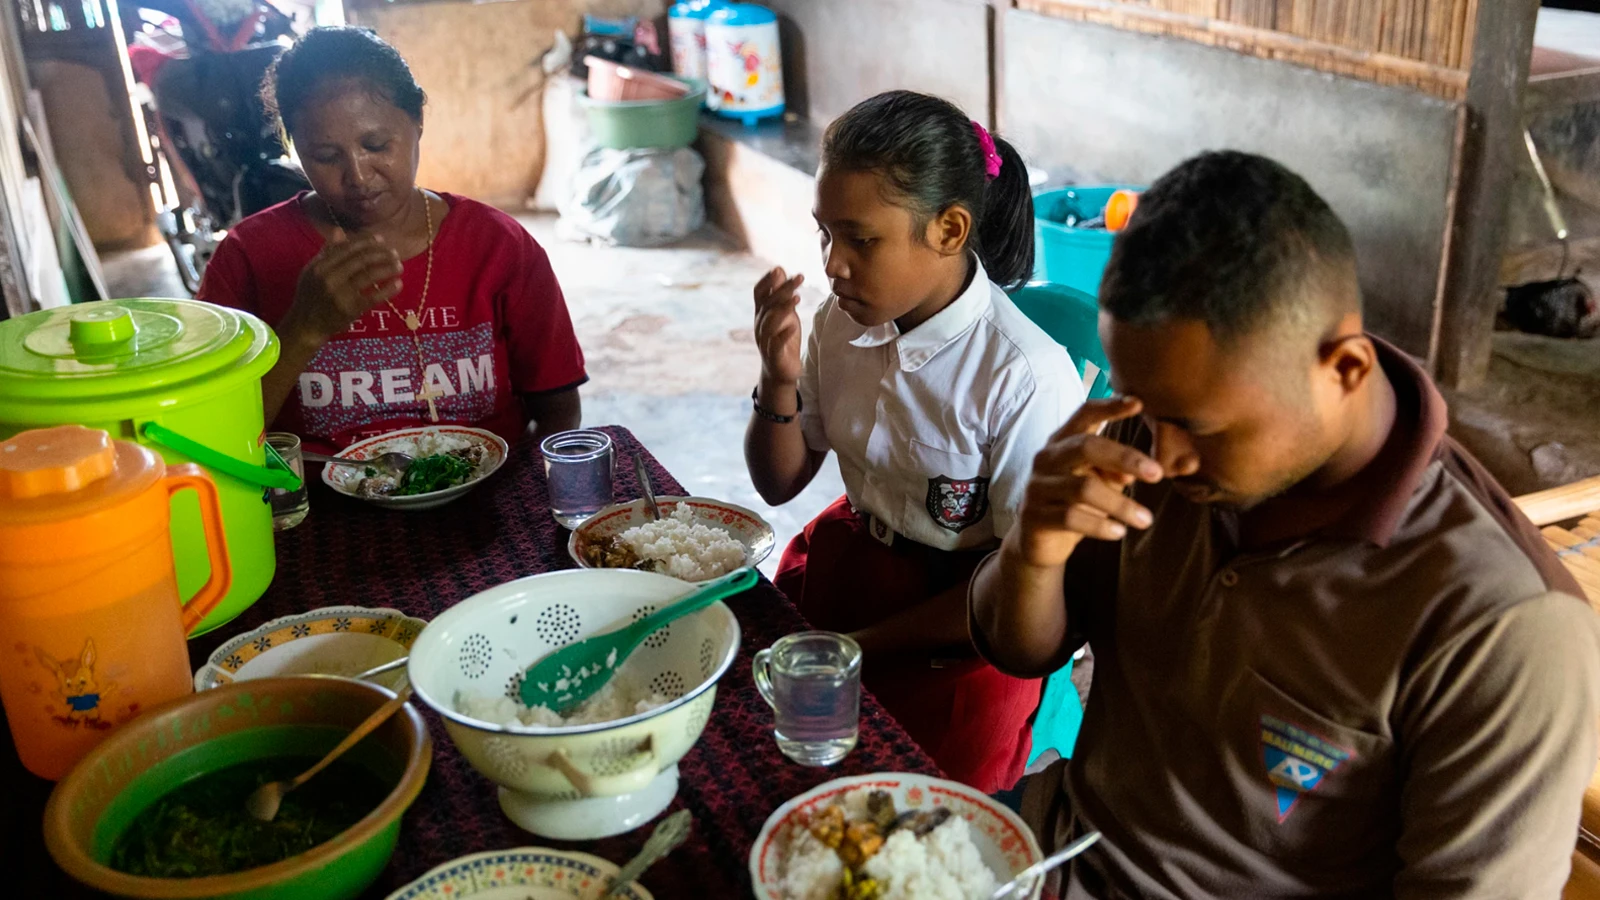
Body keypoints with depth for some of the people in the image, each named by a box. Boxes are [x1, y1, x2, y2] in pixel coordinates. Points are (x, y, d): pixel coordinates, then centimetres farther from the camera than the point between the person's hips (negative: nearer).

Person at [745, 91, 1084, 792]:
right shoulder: (841, 324, -5)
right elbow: (779, 485, 7)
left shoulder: (1025, 377, -24)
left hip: (964, 622, -5)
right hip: (849, 560, 6)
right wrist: (780, 382, -14)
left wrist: (859, 646, -14)